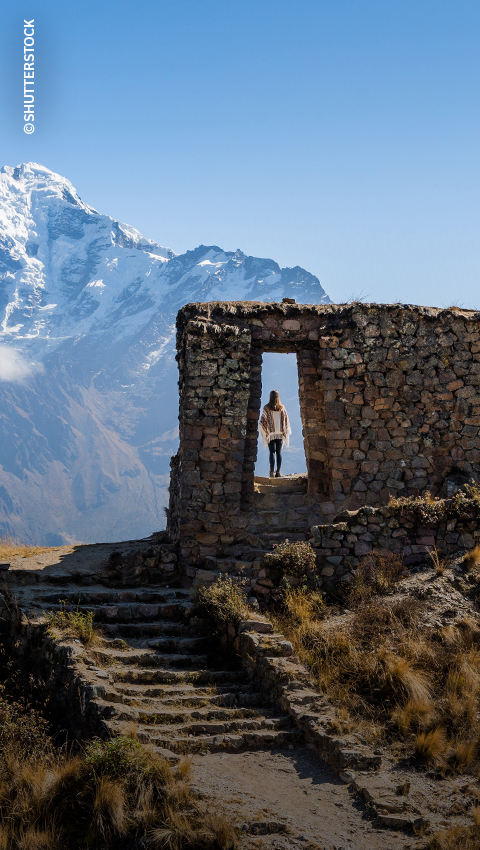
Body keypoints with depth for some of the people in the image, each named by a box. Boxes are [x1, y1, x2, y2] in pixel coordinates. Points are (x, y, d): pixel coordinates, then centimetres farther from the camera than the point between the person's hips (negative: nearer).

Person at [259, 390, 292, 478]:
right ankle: (278, 471, 3)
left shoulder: (266, 408, -5)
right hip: (280, 434, 2)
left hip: (271, 434, -2)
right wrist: (285, 433, 14)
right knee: (279, 452, 7)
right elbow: (286, 420, 6)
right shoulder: (282, 408, 3)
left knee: (272, 452, -3)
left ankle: (272, 471, -11)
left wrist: (264, 432, 3)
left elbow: (262, 421, -6)